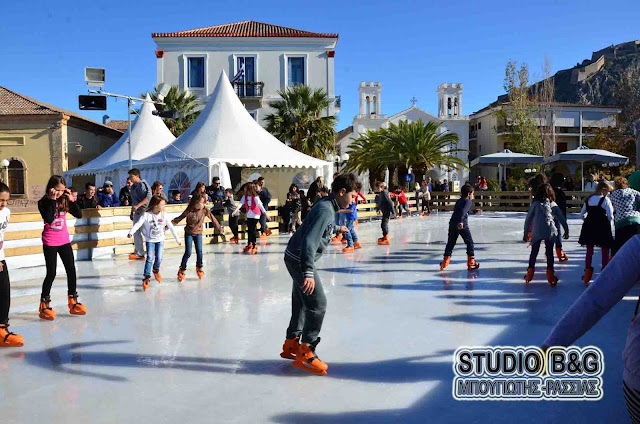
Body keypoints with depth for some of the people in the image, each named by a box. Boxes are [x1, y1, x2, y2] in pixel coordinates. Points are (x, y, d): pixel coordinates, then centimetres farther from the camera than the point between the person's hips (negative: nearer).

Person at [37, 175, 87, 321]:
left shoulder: (64, 201, 3)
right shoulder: (43, 202, -9)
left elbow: (79, 215, -2)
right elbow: (48, 219, -24)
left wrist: (71, 199, -11)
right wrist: (52, 200, -23)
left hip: (64, 240, 5)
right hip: (50, 243, -4)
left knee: (71, 270, 5)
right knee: (51, 273, -3)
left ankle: (72, 302, 17)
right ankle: (44, 305, 10)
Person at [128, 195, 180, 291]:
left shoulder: (163, 215, -7)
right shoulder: (146, 215, -16)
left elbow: (171, 227, -1)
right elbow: (138, 224, -25)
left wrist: (177, 238, 2)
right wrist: (131, 232, -41)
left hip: (160, 240, 2)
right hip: (150, 240, -2)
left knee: (159, 258, 1)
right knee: (150, 258, -8)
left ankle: (156, 270, 32)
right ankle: (146, 277, 1)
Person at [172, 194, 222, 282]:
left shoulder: (205, 210, -14)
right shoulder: (189, 211, -21)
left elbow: (213, 219, -4)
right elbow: (178, 219, -16)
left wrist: (219, 228, 3)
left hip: (198, 233, 2)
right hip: (189, 233, -2)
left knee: (199, 251, -2)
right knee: (188, 253, -4)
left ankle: (199, 268, 22)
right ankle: (182, 270, 13)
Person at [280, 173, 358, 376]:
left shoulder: (328, 207, 9)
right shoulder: (325, 210, -23)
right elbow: (309, 241, -31)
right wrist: (308, 272, -36)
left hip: (296, 258, 10)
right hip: (299, 260, -10)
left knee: (302, 302, 18)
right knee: (317, 303, -8)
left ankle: (291, 345, 32)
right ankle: (305, 353, 0)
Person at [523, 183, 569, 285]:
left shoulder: (535, 204, 4)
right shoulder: (553, 205, 6)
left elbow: (528, 219, 5)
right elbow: (562, 219, 8)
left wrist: (526, 234, 12)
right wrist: (566, 230, 19)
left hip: (536, 232, 0)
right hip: (550, 232, 0)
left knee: (534, 252, 12)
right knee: (549, 253, 8)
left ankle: (530, 274, 15)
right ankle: (550, 275, 7)